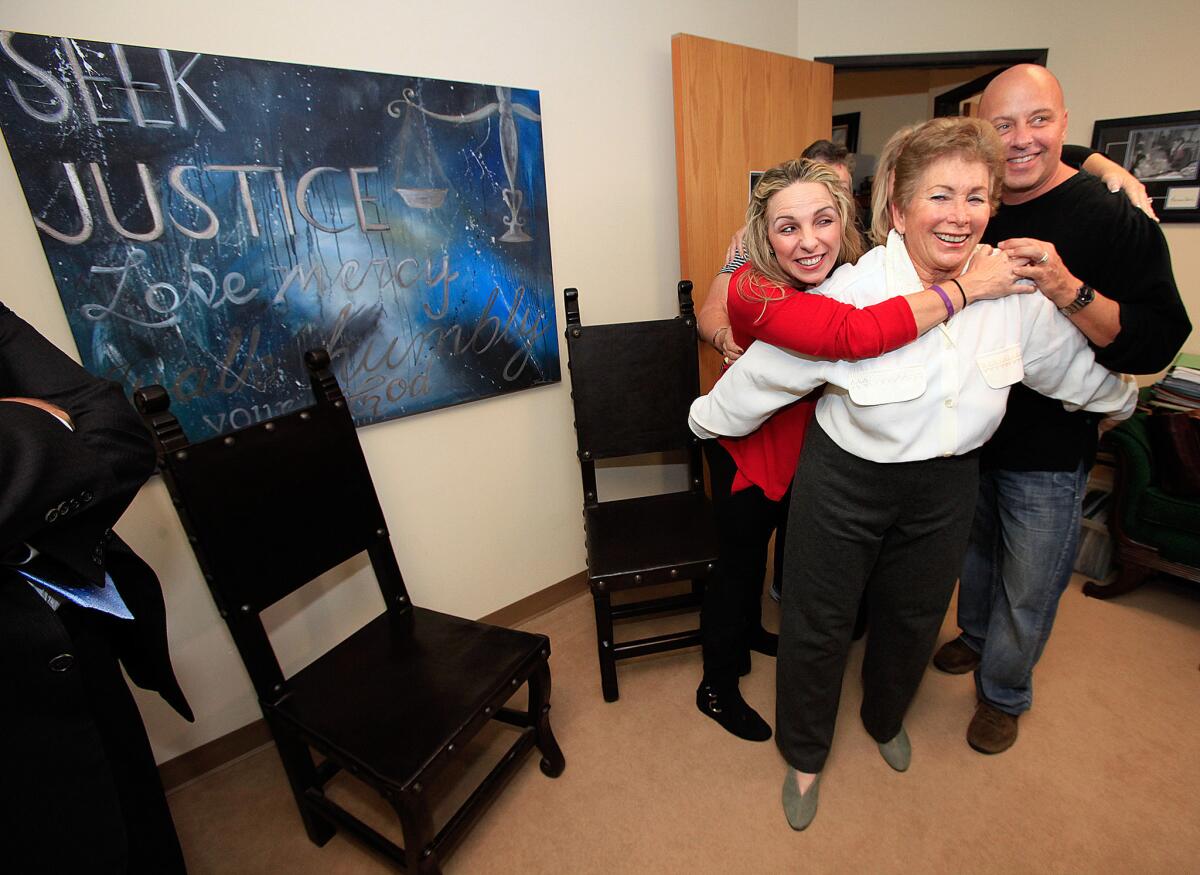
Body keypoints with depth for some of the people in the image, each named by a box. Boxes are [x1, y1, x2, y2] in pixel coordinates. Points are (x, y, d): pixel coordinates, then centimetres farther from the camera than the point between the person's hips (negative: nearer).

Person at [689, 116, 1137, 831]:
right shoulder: (850, 292, -22)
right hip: (845, 482, -4)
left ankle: (886, 718, 59)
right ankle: (805, 755, 41)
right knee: (818, 624, 11)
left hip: (945, 487, 5)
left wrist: (1122, 398, 29)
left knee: (913, 619, 25)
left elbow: (1078, 369, 13)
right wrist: (706, 418, -3)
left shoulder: (1015, 296, -8)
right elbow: (767, 372, -13)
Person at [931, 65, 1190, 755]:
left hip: (1049, 453, -4)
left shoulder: (1114, 219, -13)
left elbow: (1158, 343, -20)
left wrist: (1068, 289, -33)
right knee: (975, 553, 25)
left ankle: (1004, 694, 37)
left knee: (1027, 593, 12)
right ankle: (975, 637, 51)